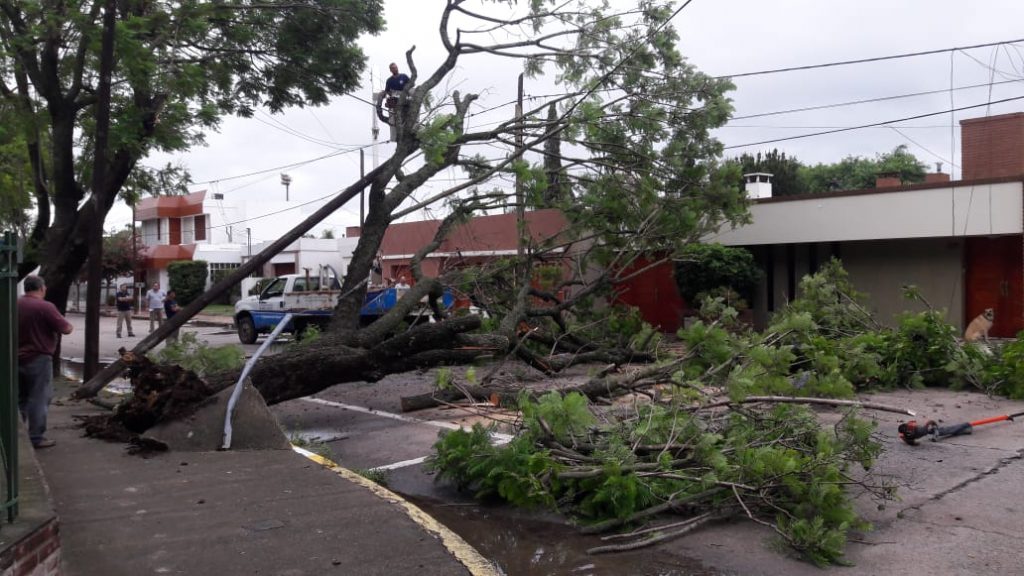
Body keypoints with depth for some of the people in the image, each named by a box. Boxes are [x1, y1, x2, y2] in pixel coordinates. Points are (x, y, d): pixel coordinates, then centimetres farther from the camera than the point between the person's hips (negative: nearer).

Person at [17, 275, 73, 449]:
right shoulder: (45, 307, -16)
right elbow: (66, 329, -12)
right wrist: (70, 326, 9)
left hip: (17, 359, 7)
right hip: (38, 359, -7)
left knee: (20, 399, 18)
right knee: (39, 399, 0)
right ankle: (36, 438, 3)